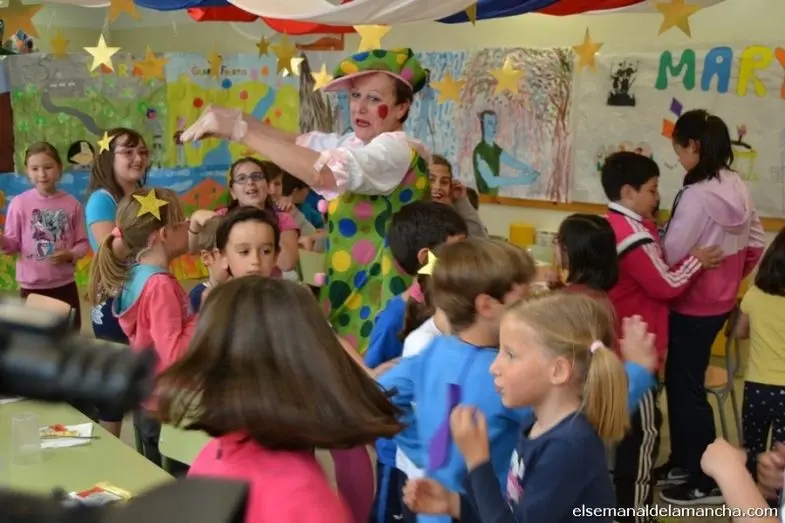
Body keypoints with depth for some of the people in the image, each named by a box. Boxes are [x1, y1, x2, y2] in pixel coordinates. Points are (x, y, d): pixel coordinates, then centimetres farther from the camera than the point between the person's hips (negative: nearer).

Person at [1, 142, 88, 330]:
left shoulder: (72, 204, -3)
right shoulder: (19, 203, -7)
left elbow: (83, 243, 1)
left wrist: (70, 255, -19)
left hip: (65, 285, 2)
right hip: (31, 286, -1)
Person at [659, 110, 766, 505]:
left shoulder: (697, 194, -24)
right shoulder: (737, 188, 3)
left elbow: (669, 254, -21)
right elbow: (756, 244, 11)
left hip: (693, 306, -9)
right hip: (718, 302, 9)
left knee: (686, 388, 4)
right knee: (679, 380, 21)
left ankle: (707, 481, 13)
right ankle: (682, 460, 33)